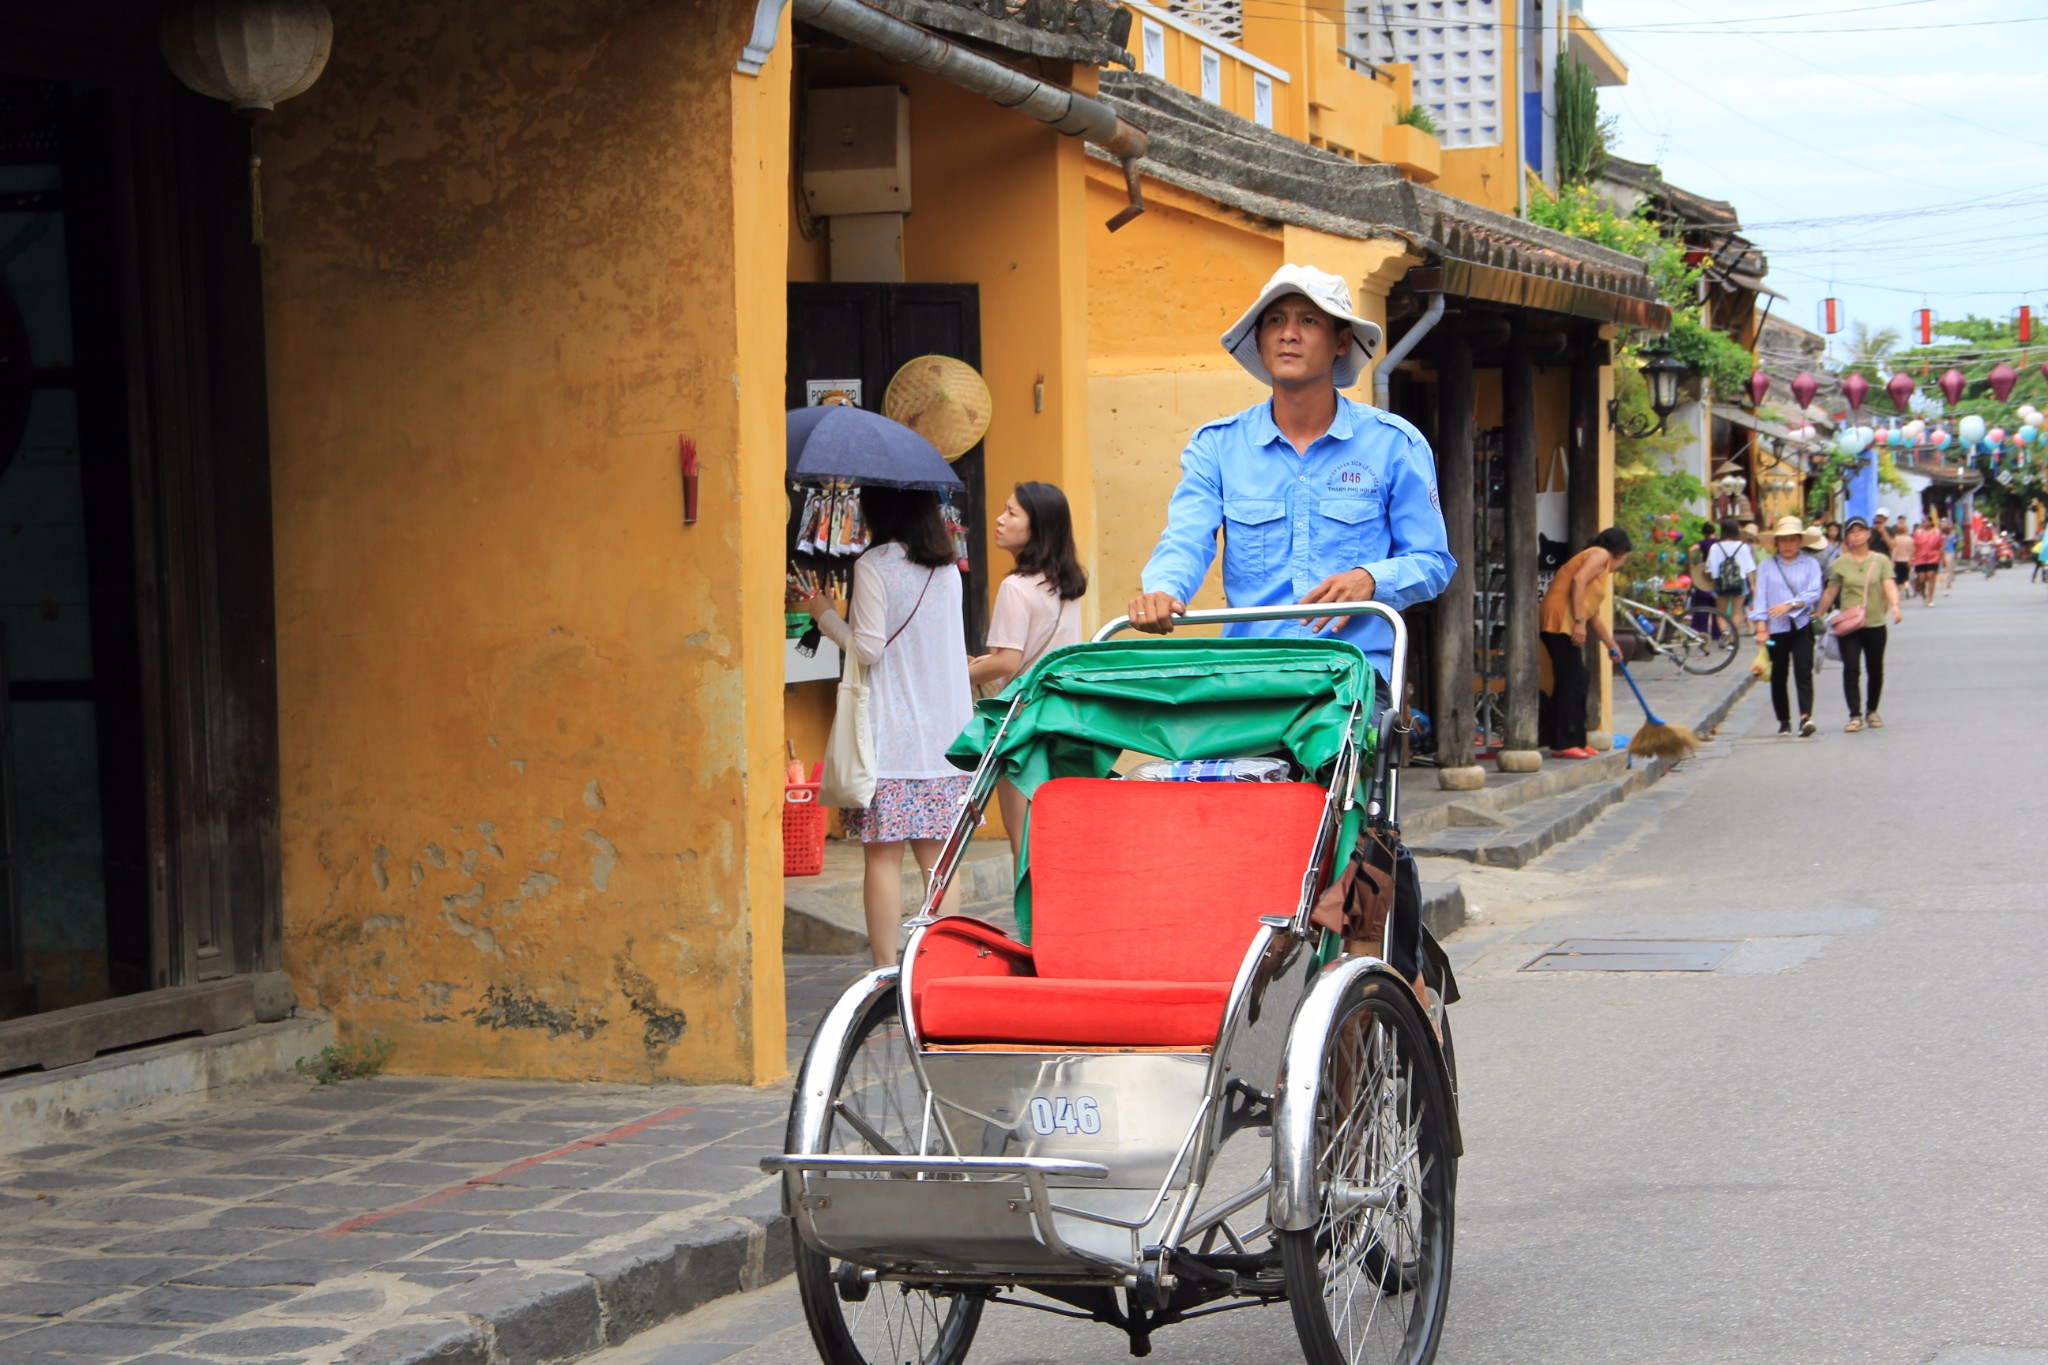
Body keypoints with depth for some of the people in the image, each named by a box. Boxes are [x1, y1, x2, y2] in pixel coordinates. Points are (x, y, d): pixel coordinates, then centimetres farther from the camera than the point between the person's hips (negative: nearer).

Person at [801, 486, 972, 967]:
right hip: (944, 728, 6)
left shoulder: (873, 566, -9)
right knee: (937, 856, 9)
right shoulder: (947, 569, 10)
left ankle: (887, 968, -2)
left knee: (883, 856, -2)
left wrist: (826, 615, 5)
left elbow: (868, 648, -11)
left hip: (889, 735, -6)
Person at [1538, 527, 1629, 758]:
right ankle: (1563, 744, -13)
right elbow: (1578, 581, -17)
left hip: (1567, 625, 10)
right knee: (1571, 682, -11)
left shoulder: (1600, 561, 30)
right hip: (1561, 620, -10)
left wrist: (1611, 645, 44)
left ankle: (1574, 742, 16)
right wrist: (1579, 622, -21)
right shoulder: (1601, 555, 1)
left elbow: (1594, 613, 37)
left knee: (1576, 684, 12)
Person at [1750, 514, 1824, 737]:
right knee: (1778, 676, 6)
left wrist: (1790, 605, -17)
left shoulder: (1810, 564, 6)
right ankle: (1784, 721, 15)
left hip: (1802, 626, -1)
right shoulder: (1767, 566, 6)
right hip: (1776, 627, 1)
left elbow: (1814, 593, -4)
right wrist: (1761, 626, -11)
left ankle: (1806, 716, -23)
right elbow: (1760, 595, 0)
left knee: (1803, 671, -14)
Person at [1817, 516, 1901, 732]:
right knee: (1851, 669, -10)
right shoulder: (1840, 564, 3)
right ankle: (1855, 716, -9)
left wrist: (1894, 606, -30)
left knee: (1875, 670, 10)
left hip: (1875, 624, 1)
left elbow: (1889, 585, -11)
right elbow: (1830, 593, 10)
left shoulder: (1881, 561, 2)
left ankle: (1872, 711, 28)